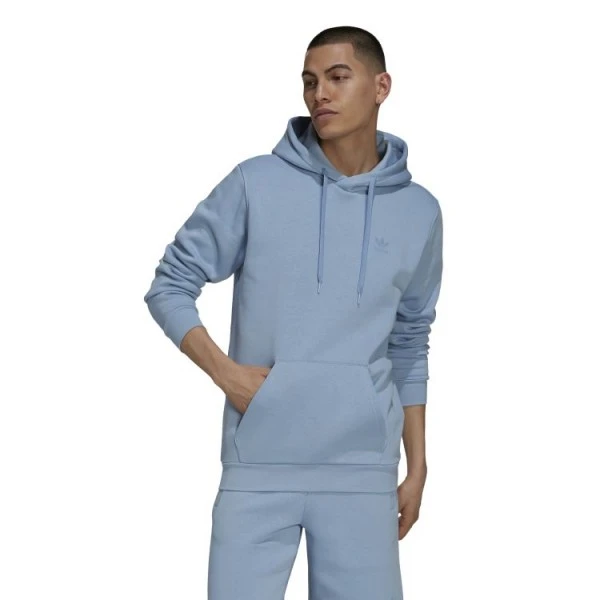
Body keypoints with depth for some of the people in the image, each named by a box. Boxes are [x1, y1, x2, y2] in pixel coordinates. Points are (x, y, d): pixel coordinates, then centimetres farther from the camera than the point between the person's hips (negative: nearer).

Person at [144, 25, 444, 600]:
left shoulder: (419, 212, 6)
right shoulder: (256, 184, -1)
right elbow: (169, 286, 4)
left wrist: (417, 468, 13)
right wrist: (226, 372, -10)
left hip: (363, 470, 2)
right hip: (257, 467, -1)